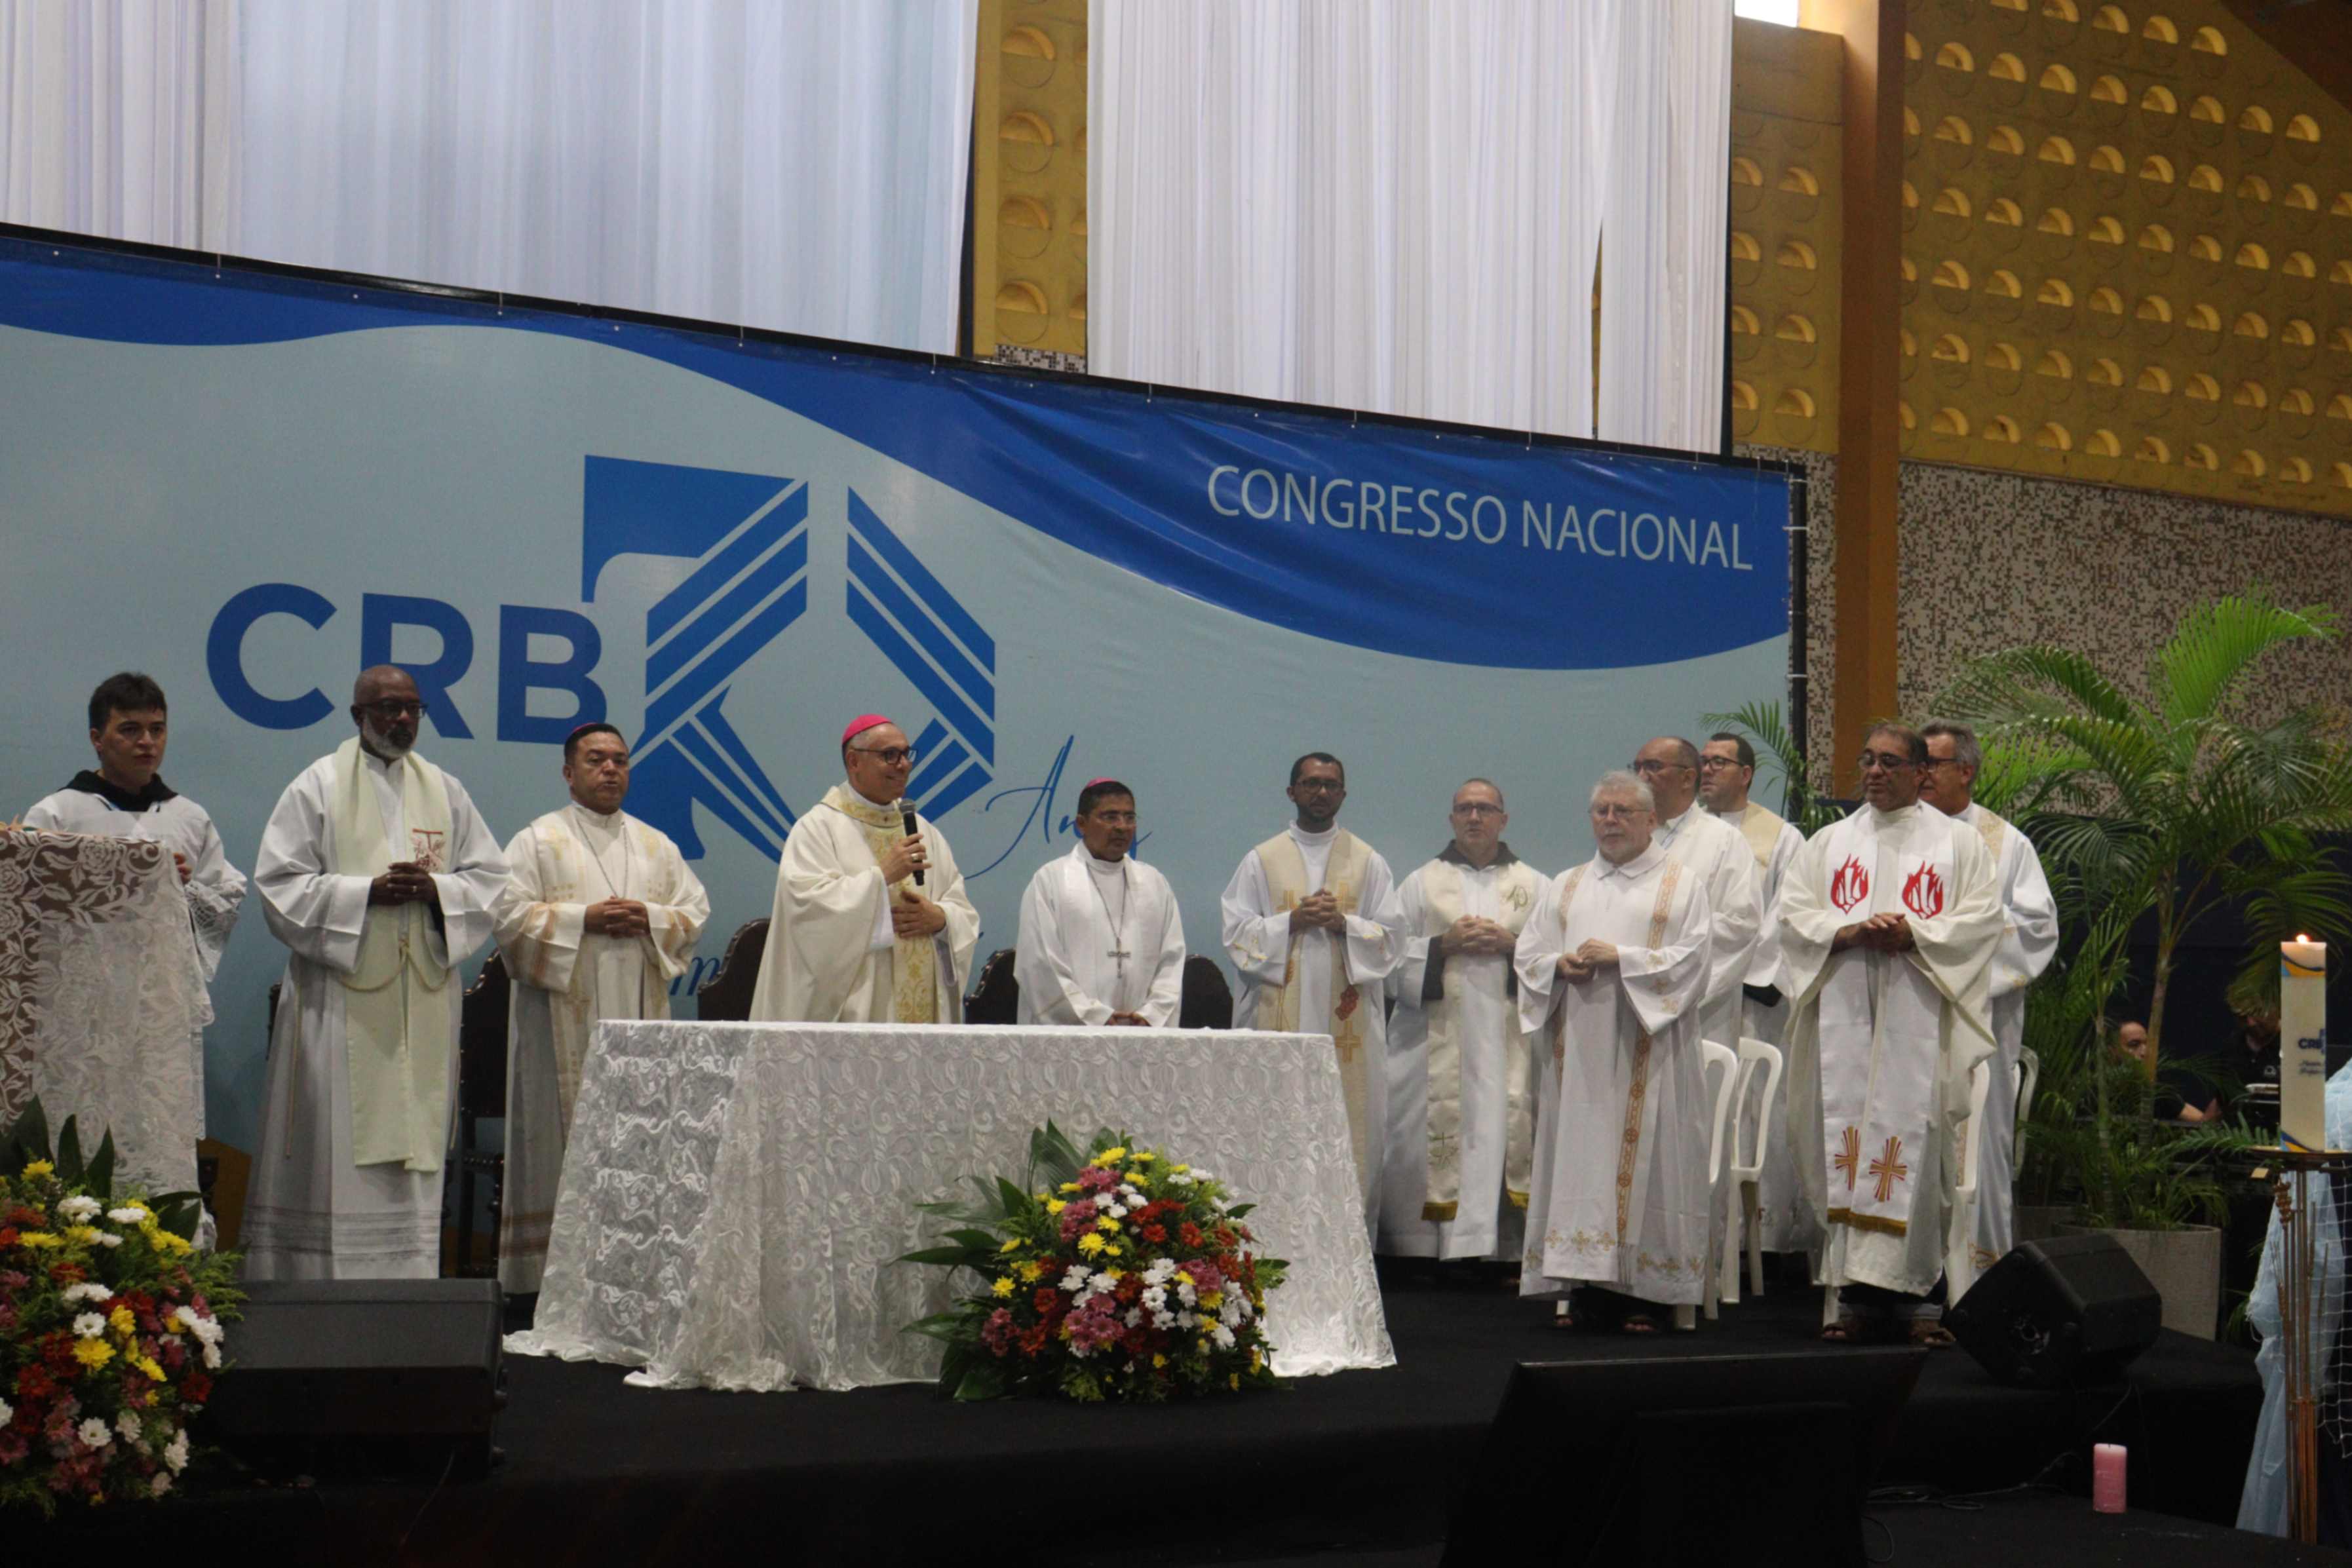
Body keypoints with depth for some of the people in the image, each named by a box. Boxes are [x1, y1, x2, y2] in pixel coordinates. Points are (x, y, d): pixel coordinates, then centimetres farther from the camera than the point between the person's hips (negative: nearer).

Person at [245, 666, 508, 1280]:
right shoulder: (319, 785, 3)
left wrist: (436, 889, -8)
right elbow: (281, 883, -3)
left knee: (414, 1135, 3)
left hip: (423, 996, 4)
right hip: (341, 997, -4)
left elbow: (491, 878, 12)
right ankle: (321, 1280, -2)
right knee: (336, 1147, -6)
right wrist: (366, 892, -15)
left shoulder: (446, 792, 14)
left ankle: (408, 1284, 6)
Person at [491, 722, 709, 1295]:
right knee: (563, 1135, -6)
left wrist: (649, 919, -7)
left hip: (639, 1011, 4)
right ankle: (554, 1265, -4)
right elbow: (509, 914, -5)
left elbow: (695, 911, 13)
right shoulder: (538, 841, 5)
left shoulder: (658, 846, 17)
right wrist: (584, 920, -14)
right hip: (564, 1014, -4)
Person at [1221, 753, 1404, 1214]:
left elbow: (1391, 938, 7)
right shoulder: (1261, 861, 11)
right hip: (1280, 1015, 0)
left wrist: (1344, 924, -10)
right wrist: (1291, 922, -10)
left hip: (1347, 1017, 1)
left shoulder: (1368, 862, 12)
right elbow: (1237, 934, 4)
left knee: (1352, 1124, -4)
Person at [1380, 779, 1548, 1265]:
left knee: (1499, 1131, -6)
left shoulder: (1534, 886, 14)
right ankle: (1422, 1248, -1)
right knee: (1428, 1135, -6)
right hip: (1436, 1038, 0)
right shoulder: (1422, 883, 13)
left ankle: (1501, 1248, -3)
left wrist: (1512, 945, -9)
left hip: (1506, 1038, 0)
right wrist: (1443, 945, -9)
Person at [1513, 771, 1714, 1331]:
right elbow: (1527, 953, 15)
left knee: (1644, 1154, -6)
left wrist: (1621, 958, -14)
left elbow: (1694, 959, -5)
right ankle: (1591, 1284, 1)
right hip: (1579, 1048, 4)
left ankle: (1644, 1291, -3)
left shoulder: (1683, 883, 6)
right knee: (1580, 1152, -2)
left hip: (1647, 1050, -4)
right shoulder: (1567, 886, 19)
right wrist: (1559, 964, -7)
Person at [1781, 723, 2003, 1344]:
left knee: (1916, 1140, -8)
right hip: (1844, 1010, 2)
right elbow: (1792, 912, 8)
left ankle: (1915, 1290, -4)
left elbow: (1982, 918, 0)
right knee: (1846, 1137, -3)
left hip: (1919, 1011, -2)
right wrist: (1847, 932, -10)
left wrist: (1915, 934, -15)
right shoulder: (1830, 842, 18)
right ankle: (1858, 1291, -1)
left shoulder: (1959, 843, 11)